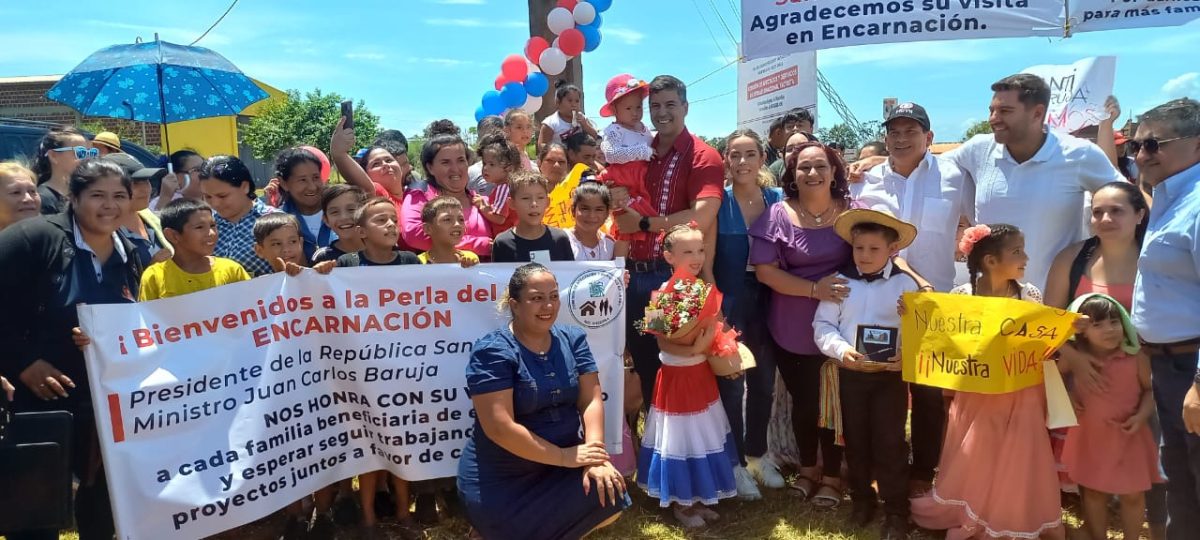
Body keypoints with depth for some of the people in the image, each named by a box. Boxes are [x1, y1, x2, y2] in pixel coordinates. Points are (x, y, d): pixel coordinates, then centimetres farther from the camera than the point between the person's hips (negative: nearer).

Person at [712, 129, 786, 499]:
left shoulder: (777, 198, 2)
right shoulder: (718, 202, -7)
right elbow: (706, 260, -8)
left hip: (766, 304, 4)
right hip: (728, 303, -4)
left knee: (764, 381, 14)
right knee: (731, 382, 4)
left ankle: (757, 453, 33)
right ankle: (735, 461, 20)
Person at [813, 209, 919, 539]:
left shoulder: (905, 283, -3)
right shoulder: (840, 282, 0)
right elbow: (823, 325, -3)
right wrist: (841, 350, -19)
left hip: (891, 374, -2)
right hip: (850, 374, 2)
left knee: (890, 442, 1)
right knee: (855, 440, 14)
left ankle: (896, 511, 15)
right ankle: (861, 499, 33)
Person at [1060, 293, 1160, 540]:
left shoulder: (1136, 356, -16)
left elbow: (1150, 389, -3)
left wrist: (1141, 416, -17)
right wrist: (1068, 397, -9)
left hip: (1128, 438, -1)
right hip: (1091, 437, 1)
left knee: (1132, 494, 13)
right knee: (1093, 492, 16)